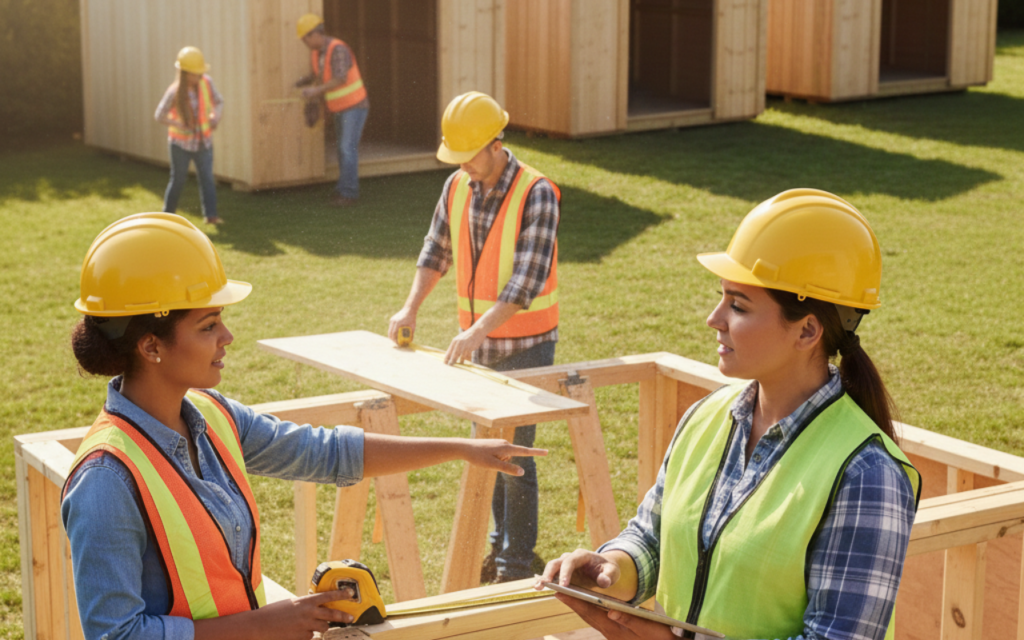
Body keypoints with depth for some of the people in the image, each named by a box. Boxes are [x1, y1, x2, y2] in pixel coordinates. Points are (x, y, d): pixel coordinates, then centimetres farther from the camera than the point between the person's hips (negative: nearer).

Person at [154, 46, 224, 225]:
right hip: (181, 143, -3)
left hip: (203, 141, 3)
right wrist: (181, 126, -23)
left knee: (207, 177, -5)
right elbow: (160, 116, -14)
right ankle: (168, 215, 22)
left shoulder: (206, 82, -9)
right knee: (178, 179, 6)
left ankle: (210, 214, -4)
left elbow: (219, 102, 3)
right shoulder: (174, 92, -19)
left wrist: (216, 115, -19)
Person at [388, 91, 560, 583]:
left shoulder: (536, 194, -18)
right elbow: (436, 251, 13)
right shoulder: (457, 188, 2)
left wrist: (479, 329, -32)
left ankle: (519, 559, 8)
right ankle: (500, 541, 30)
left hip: (525, 344, -6)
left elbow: (528, 278, -24)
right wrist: (411, 308, 0)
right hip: (478, 342, 6)